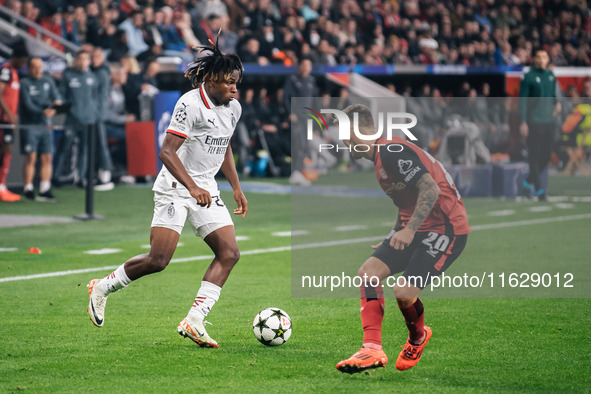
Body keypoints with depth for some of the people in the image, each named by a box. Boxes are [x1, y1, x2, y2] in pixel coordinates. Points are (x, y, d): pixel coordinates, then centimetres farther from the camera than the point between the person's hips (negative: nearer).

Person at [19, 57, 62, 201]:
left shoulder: (48, 81, 14)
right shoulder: (25, 83, -3)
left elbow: (56, 96, 5)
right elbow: (27, 104, -12)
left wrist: (57, 102, -19)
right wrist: (43, 112, -26)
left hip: (46, 125, 5)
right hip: (30, 125, -5)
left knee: (47, 158, 2)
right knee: (30, 157, -8)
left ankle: (45, 190, 6)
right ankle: (28, 189, -4)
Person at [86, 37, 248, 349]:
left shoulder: (233, 108, 7)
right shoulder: (190, 103, -17)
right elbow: (167, 152, -22)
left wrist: (236, 188, 21)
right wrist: (192, 187, -33)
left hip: (206, 190, 8)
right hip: (174, 188, -8)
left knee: (229, 253, -9)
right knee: (159, 260, -13)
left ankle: (194, 322, -9)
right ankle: (101, 288, 12)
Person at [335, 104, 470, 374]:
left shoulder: (392, 152, -17)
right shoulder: (381, 158, 16)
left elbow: (431, 189, -25)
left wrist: (409, 230, -25)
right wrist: (393, 240, 25)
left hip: (445, 228, -10)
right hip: (416, 228, 10)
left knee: (403, 292, -19)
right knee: (369, 271, -6)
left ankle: (417, 338, 14)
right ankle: (372, 349, -10)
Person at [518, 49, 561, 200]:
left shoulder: (551, 75, 12)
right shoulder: (528, 76, -5)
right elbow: (522, 100, -6)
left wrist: (557, 102, 1)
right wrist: (523, 122, -12)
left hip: (549, 121, 6)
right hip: (534, 122, -6)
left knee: (546, 157, 7)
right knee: (534, 157, -5)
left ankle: (528, 182, 25)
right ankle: (539, 190, -1)